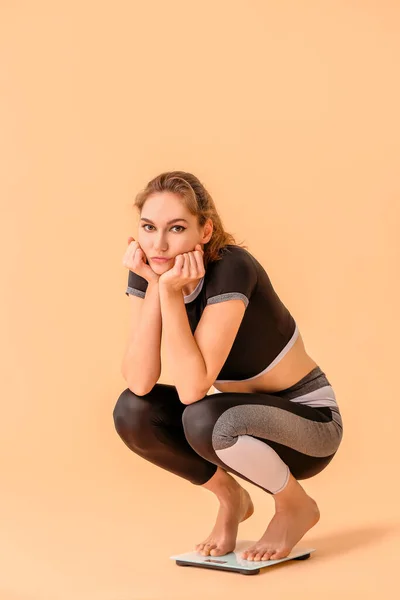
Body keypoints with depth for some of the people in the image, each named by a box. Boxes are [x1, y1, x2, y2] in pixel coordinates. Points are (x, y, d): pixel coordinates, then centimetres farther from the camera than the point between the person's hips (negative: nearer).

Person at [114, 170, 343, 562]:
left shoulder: (232, 268, -28)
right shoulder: (148, 270, -10)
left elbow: (192, 389, -33)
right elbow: (139, 382, -21)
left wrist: (170, 291, -35)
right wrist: (152, 285, -27)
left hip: (308, 421, -6)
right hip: (241, 412, 6)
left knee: (206, 420, -34)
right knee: (132, 412, -16)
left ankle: (296, 505, -3)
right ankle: (230, 498, 9)